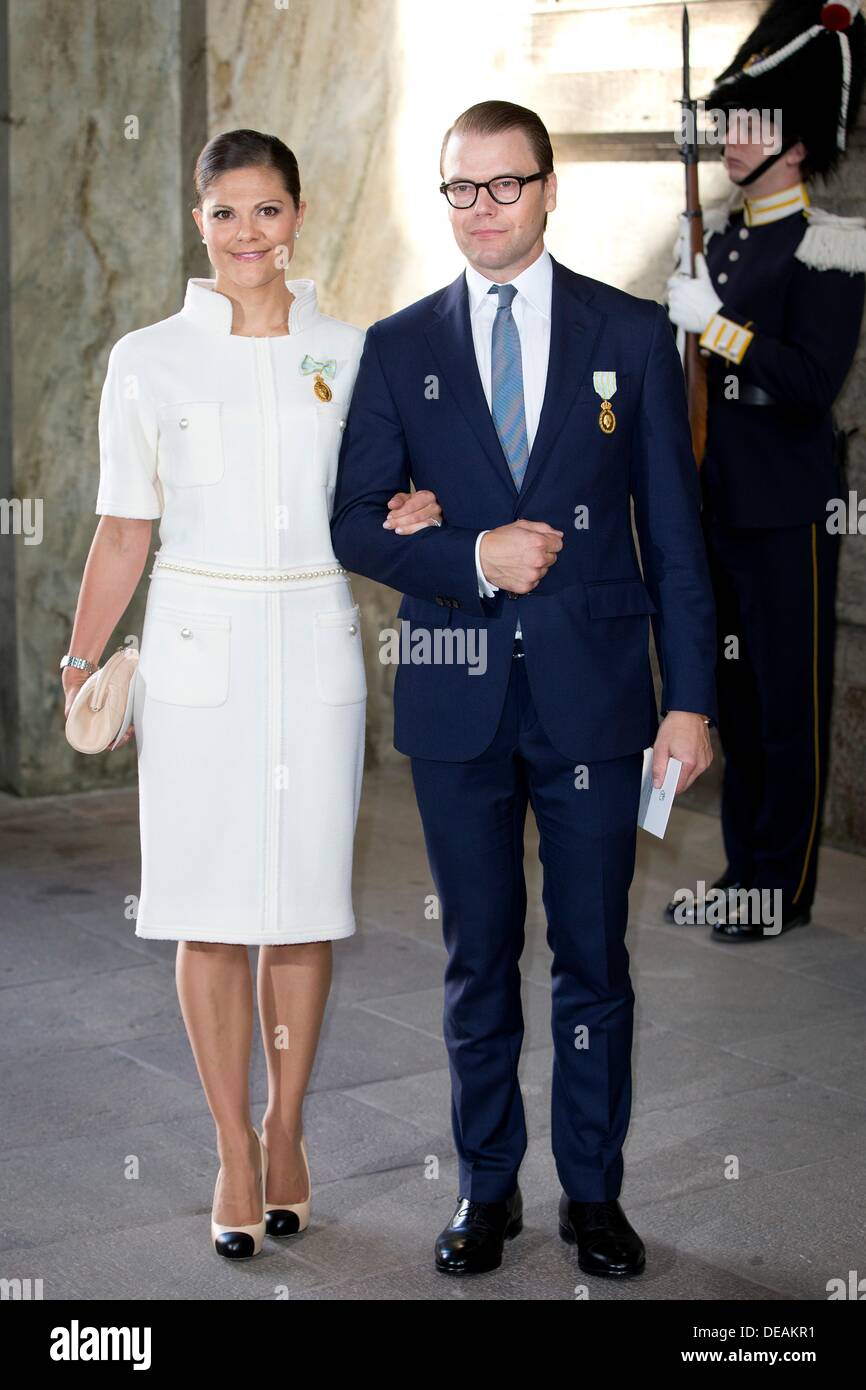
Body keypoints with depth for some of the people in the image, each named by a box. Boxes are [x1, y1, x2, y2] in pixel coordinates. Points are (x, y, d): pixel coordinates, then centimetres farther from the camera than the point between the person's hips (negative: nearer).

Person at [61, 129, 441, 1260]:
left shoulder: (349, 354, 6)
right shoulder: (148, 360, 2)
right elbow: (123, 530, 3)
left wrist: (412, 514, -7)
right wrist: (81, 665, -3)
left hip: (315, 650, 1)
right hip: (196, 649, -1)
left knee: (305, 903, 7)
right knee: (210, 910, 2)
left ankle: (286, 1131, 24)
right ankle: (236, 1152, 15)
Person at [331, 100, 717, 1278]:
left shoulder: (633, 334, 3)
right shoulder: (398, 347, 5)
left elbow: (674, 528, 2)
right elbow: (354, 523, 4)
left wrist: (691, 698, -3)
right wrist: (472, 559, -14)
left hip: (593, 693, -1)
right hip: (458, 698, 1)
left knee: (594, 957, 7)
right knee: (478, 959, 10)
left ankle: (594, 1192, 22)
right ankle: (487, 1187, 25)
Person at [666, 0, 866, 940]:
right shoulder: (725, 233, 12)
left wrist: (716, 325, -21)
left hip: (789, 516, -8)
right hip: (725, 506, 8)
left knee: (790, 700, 2)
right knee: (735, 695, 14)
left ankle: (784, 889, 13)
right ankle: (743, 871, 26)